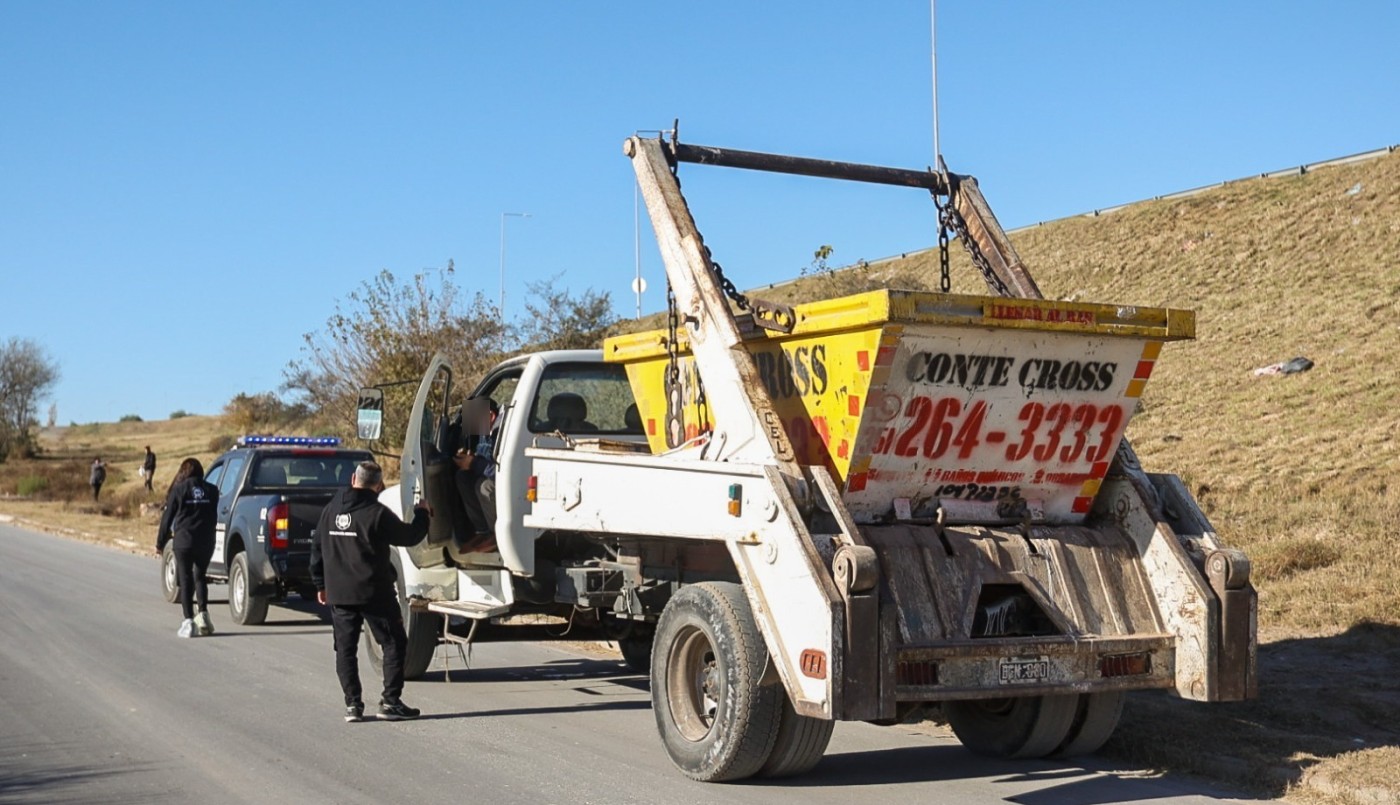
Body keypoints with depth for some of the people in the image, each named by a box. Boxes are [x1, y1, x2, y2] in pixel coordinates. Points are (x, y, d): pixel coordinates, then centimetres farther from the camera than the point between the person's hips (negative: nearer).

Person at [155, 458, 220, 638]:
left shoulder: (179, 490, -2)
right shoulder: (211, 490, 5)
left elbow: (167, 518, 1)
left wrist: (160, 543, 8)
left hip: (184, 541, -3)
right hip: (206, 541, 3)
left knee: (185, 580, 3)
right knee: (200, 577, 19)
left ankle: (189, 621, -3)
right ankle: (203, 613, 5)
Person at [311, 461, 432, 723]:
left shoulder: (331, 510, 7)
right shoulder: (377, 513, -12)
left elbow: (317, 547, 14)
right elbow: (409, 536, -5)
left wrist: (320, 584, 23)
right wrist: (422, 513, 13)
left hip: (339, 593, 5)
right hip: (374, 593, -5)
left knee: (345, 648, 10)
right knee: (394, 643, 4)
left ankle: (352, 704, 6)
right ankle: (390, 701, 0)